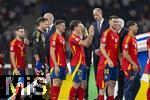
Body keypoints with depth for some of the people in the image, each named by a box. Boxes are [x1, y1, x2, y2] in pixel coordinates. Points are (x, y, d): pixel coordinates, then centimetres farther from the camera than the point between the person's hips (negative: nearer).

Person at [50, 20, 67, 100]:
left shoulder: (62, 38, 17)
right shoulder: (54, 37, -9)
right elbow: (52, 52, -15)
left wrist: (66, 65, 17)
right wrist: (56, 65, -21)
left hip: (62, 65, 9)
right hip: (57, 65, -9)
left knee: (59, 84, 7)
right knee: (56, 83, -12)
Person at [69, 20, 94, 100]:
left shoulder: (78, 37, 17)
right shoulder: (73, 37, -13)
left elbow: (87, 44, 19)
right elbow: (85, 43, -22)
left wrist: (91, 35, 11)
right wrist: (90, 34, -13)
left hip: (82, 63, 10)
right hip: (77, 64, -10)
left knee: (83, 83, 9)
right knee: (76, 83, -9)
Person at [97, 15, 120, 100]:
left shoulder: (117, 35, 16)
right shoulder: (107, 33, -9)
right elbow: (102, 48, -15)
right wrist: (109, 60, -22)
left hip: (115, 63, 8)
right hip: (107, 63, -8)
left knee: (112, 84, 9)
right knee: (105, 83, -7)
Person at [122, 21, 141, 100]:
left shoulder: (133, 38, 15)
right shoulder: (128, 39, -14)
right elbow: (125, 54, -19)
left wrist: (138, 64, 15)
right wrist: (133, 64, -18)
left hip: (135, 67, 10)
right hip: (129, 67, -10)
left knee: (137, 85, 14)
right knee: (129, 86, -5)